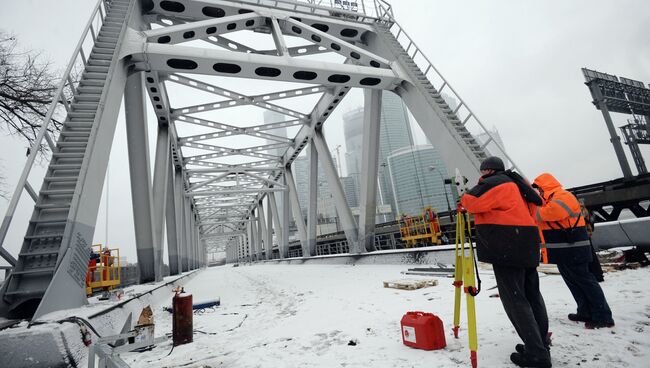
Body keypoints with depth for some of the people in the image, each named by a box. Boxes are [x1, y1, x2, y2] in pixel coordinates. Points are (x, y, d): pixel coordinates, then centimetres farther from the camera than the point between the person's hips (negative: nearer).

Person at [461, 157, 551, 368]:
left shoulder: (493, 183, -7)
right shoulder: (514, 182, 22)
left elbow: (471, 203, -15)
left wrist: (463, 199, 5)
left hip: (507, 247, -10)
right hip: (527, 246, 10)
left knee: (514, 298, -6)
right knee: (531, 294, 14)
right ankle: (540, 345, 24)